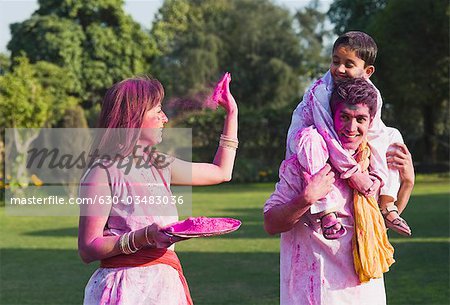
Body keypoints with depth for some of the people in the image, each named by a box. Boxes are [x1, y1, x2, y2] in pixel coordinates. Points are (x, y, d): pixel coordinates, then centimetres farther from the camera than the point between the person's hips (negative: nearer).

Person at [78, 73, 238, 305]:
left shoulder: (159, 166, 12)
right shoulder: (103, 173, -9)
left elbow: (221, 172, 26)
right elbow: (87, 250, -14)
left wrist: (232, 113, 26)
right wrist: (145, 237, -25)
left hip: (166, 285, 7)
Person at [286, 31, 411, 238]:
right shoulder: (320, 92, -29)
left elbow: (375, 134, -9)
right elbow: (328, 136, -32)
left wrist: (378, 175, -20)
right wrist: (353, 173, -32)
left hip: (348, 147, 6)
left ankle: (387, 206, -2)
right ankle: (325, 211, -39)